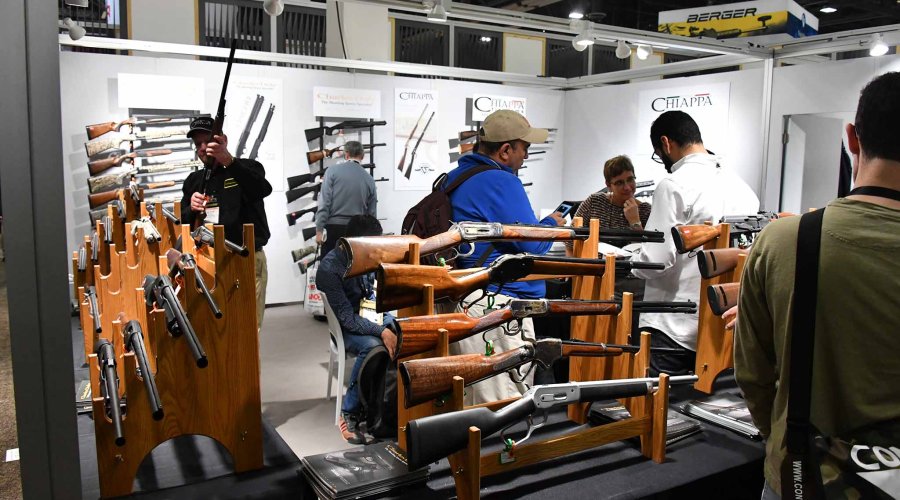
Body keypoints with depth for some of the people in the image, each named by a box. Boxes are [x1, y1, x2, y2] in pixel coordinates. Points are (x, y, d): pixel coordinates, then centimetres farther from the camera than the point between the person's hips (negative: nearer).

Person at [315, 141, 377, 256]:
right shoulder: (369, 179, 8)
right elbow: (372, 213, 11)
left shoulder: (333, 171, 0)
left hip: (334, 228, -2)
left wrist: (319, 230, -7)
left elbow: (325, 201, -8)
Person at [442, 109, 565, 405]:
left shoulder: (455, 178, 15)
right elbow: (532, 244, -15)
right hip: (497, 306, -10)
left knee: (470, 403, 16)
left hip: (461, 300, 10)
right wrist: (552, 224, 6)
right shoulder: (501, 182, -14)